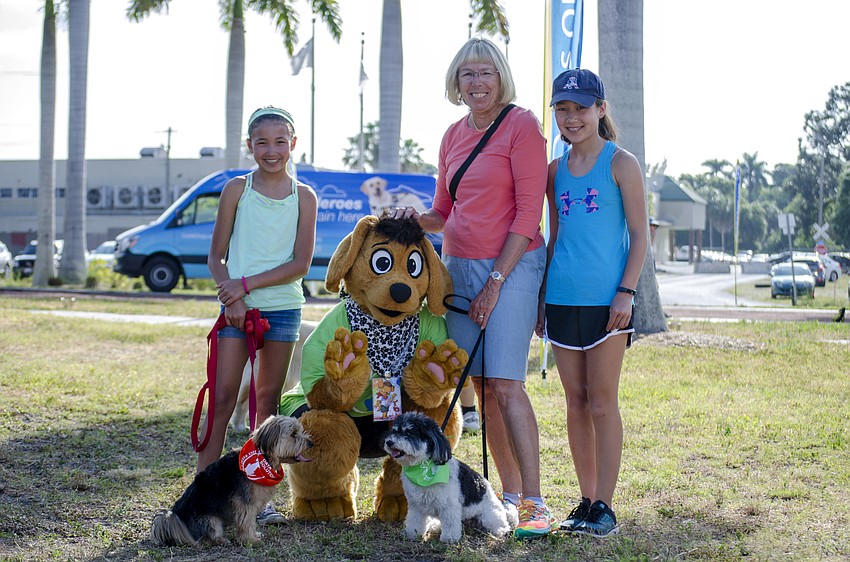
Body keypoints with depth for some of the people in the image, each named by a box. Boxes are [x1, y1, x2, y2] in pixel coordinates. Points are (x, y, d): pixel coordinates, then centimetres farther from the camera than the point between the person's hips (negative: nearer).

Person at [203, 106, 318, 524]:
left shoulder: (303, 197, 2)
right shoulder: (237, 189, 3)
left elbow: (300, 264, -5)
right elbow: (216, 258, 4)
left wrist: (247, 284, -12)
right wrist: (230, 295, -13)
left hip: (282, 307, 1)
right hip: (236, 306, -1)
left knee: (269, 399, 7)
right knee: (223, 398, -6)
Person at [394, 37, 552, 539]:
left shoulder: (521, 125, -7)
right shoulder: (454, 135, 14)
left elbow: (528, 211, -11)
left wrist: (496, 281, -13)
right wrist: (420, 218, -1)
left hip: (510, 267, -6)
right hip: (459, 267, 6)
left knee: (506, 384, -14)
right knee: (481, 384, 4)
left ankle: (535, 504, -11)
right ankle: (510, 493, 12)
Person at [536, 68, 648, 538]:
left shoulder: (621, 164, -2)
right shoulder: (556, 171, 12)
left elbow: (639, 234, -4)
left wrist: (627, 291, -12)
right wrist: (542, 299, 15)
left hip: (606, 300, -5)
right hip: (562, 300, 5)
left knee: (602, 403, -3)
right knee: (575, 402, 8)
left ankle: (604, 505, 4)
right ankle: (586, 500, 16)